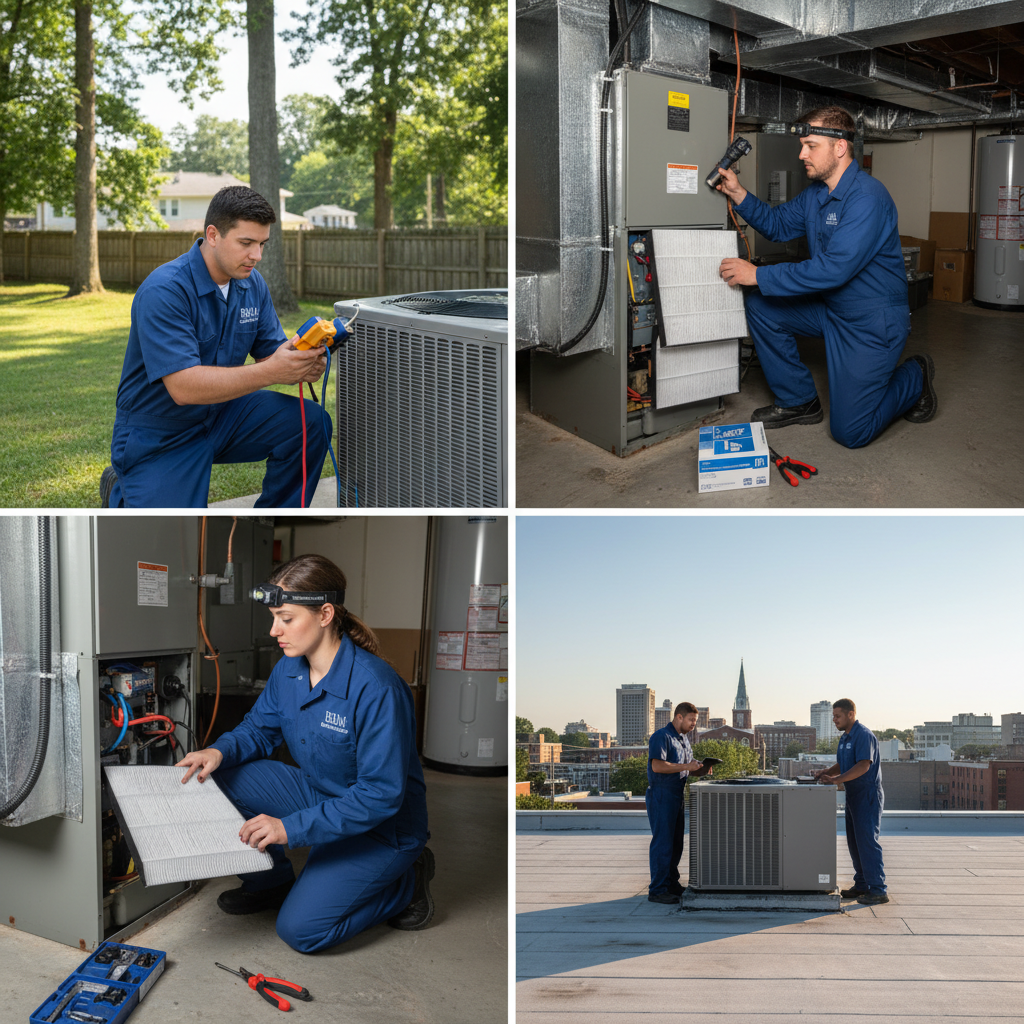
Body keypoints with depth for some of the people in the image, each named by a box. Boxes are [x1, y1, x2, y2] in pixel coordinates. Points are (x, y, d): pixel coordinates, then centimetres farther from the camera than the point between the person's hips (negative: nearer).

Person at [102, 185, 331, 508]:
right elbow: (183, 387, -33)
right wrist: (271, 371, -41)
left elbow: (270, 353, 0)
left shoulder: (252, 283, -1)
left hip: (222, 414, 6)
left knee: (311, 423, -15)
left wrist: (303, 365, -25)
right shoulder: (164, 291, -25)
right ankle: (121, 495, 19)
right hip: (159, 438, -6)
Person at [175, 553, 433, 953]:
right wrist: (221, 751, -14)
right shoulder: (288, 669, -6)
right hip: (318, 794, 7)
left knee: (300, 930, -18)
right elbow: (260, 727, 10)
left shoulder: (375, 687, -31)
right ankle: (270, 882, 12)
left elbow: (382, 795, -31)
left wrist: (291, 827, -35)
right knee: (221, 776, -8)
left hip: (379, 826, -7)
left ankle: (405, 884, 5)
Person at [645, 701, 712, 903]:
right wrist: (686, 766, -23)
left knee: (676, 843, 13)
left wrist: (701, 770, 2)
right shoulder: (661, 737, -13)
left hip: (678, 795, 9)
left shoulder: (684, 738, 17)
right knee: (662, 843, -8)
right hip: (661, 795, -9)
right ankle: (656, 890, -6)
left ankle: (671, 884, 23)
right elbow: (657, 766, -24)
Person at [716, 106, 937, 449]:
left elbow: (833, 269, -32)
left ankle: (914, 378, 20)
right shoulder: (816, 192, 3)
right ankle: (798, 401, 9)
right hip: (830, 308, 8)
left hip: (873, 322, -8)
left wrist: (758, 275, -29)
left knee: (850, 432, -9)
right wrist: (739, 195, -1)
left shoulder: (867, 198, -26)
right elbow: (779, 224, 17)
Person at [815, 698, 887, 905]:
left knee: (867, 840, -11)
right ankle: (862, 885, 19)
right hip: (853, 795, 10)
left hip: (868, 795, -10)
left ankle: (878, 890, -8)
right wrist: (828, 772, 2)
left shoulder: (864, 735, -15)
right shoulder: (845, 737, 16)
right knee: (854, 841, 12)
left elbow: (863, 765, -25)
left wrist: (836, 779, -27)